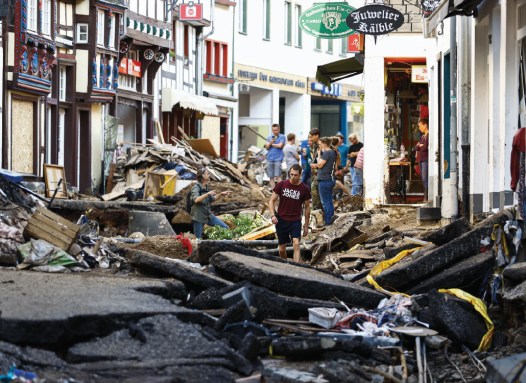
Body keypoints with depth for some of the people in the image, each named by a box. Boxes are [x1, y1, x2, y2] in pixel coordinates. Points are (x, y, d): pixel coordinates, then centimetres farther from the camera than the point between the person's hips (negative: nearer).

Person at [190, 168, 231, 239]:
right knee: (198, 239, -2)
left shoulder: (206, 187, 7)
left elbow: (212, 199, 20)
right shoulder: (196, 187, -14)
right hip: (198, 216, -7)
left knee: (225, 228, 2)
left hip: (208, 215, 7)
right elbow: (196, 200, -32)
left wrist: (221, 194, 7)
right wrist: (207, 194, -37)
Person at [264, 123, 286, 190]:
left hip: (278, 159, -4)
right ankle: (272, 190, 8)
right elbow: (267, 147, 10)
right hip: (269, 159, 4)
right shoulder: (269, 137, 15)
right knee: (271, 177, 4)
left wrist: (271, 144, 1)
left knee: (278, 176, -12)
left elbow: (280, 145, -11)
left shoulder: (282, 137, 2)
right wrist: (270, 143, -10)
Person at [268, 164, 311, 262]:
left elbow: (307, 207, 8)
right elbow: (272, 201, 3)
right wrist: (273, 215, -13)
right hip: (281, 220, 1)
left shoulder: (304, 189, -3)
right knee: (282, 249, 7)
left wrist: (306, 225, 9)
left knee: (296, 244, -21)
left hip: (296, 221, -1)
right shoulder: (282, 185, -2)